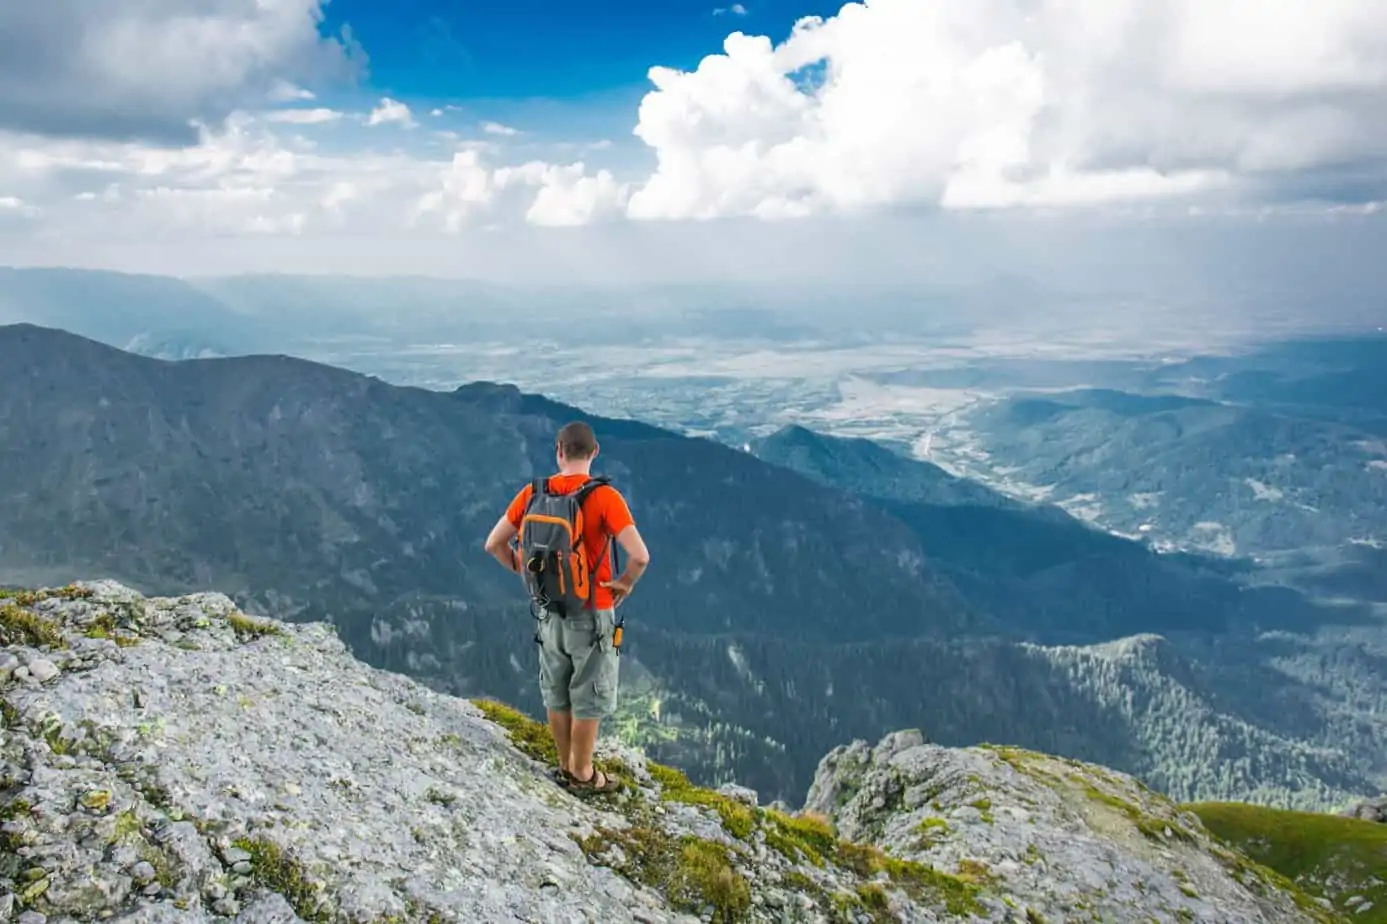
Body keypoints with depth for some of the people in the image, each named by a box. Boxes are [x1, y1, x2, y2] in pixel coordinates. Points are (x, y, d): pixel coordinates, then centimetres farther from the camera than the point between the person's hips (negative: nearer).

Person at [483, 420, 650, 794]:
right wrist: (624, 584, -9)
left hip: (549, 610, 5)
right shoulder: (604, 497, -19)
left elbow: (494, 544, 2)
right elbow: (640, 556, -28)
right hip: (591, 613, -5)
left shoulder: (533, 493, -5)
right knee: (588, 697, 10)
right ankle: (583, 775, 22)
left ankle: (566, 767, 33)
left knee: (557, 693, 19)